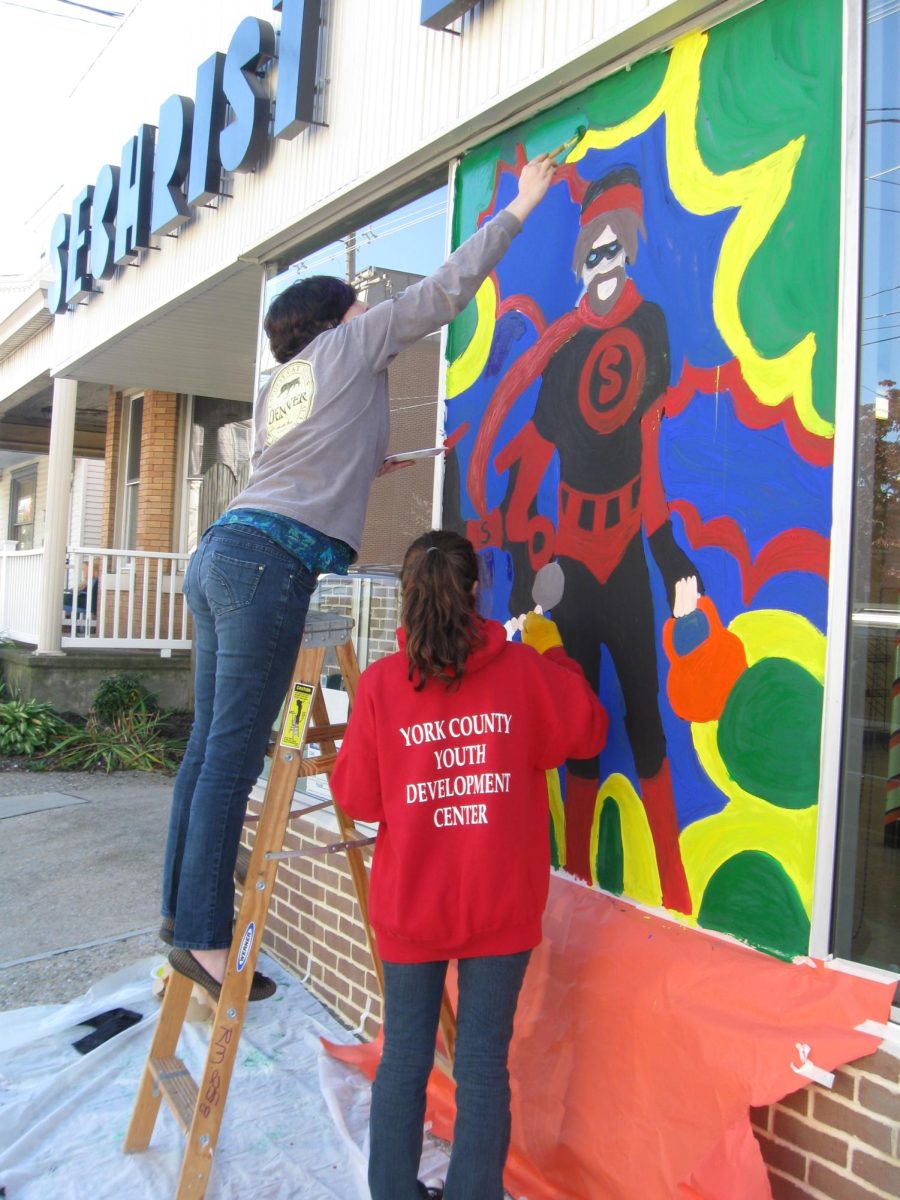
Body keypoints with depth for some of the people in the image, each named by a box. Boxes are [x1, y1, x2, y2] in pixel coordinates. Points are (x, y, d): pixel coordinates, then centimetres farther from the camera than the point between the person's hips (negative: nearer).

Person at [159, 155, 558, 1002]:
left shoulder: (281, 387, 26)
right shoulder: (349, 344, 9)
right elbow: (443, 292, 12)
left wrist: (365, 467, 45)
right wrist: (517, 210, 22)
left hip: (222, 551, 8)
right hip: (268, 561, -8)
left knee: (211, 745, 9)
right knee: (233, 754, -9)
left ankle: (182, 912, 16)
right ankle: (205, 938, -6)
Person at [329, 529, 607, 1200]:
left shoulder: (380, 683, -7)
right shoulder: (524, 669, -8)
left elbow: (356, 797, -1)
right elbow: (588, 732, 9)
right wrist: (552, 654, 18)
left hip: (409, 905, 1)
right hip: (501, 906, -1)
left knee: (404, 1059, 14)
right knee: (484, 1066, 8)